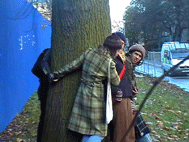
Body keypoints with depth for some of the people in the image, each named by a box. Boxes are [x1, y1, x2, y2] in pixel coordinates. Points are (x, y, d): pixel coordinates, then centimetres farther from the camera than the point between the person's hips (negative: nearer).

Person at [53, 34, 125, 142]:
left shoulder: (90, 52, 3)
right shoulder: (109, 63, -14)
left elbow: (73, 65, 8)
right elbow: (116, 82, 0)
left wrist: (58, 74, 19)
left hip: (82, 94, 7)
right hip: (95, 96, -7)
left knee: (87, 131, 16)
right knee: (99, 133, 4)